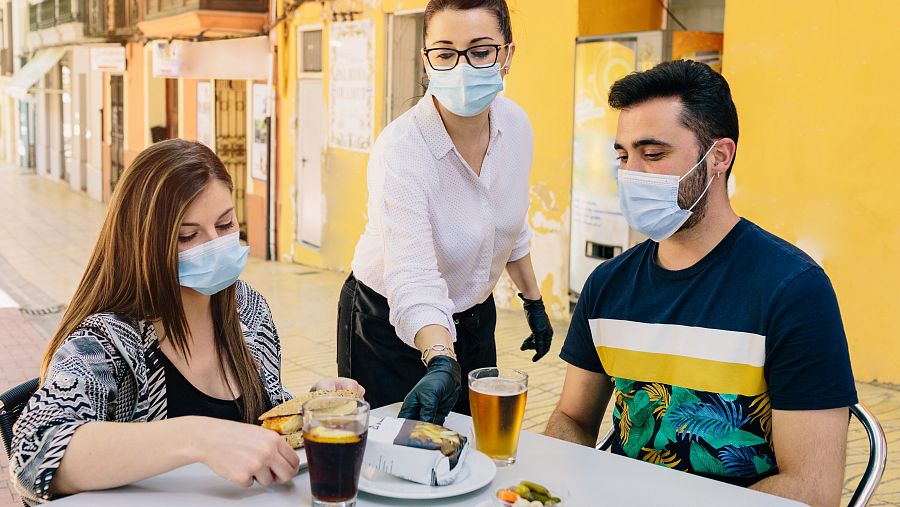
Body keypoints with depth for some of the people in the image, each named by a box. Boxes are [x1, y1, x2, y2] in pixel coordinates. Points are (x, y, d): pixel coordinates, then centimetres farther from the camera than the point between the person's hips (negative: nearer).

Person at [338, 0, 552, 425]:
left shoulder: (515, 124, -10)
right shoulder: (399, 152, -30)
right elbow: (413, 281, -41)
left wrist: (533, 301, 15)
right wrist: (440, 362, -56)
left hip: (474, 318, 6)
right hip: (391, 326, -5)